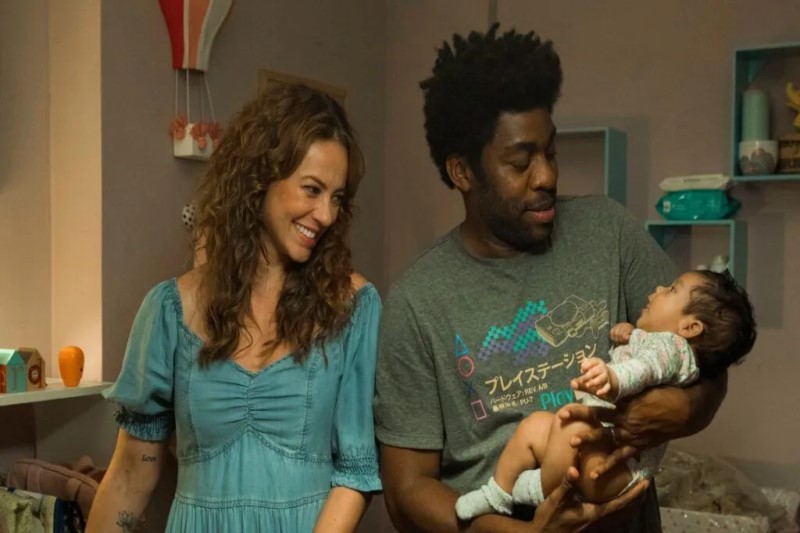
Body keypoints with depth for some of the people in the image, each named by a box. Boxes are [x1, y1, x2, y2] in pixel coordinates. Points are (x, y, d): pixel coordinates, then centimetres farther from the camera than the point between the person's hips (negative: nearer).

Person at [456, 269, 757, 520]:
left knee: (571, 422, -36)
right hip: (598, 442, 12)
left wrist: (613, 377, -57)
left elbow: (645, 367, -34)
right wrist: (627, 334, 17)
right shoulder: (650, 339, 21)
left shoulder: (672, 345, -11)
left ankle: (542, 491, -13)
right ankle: (497, 493, 11)